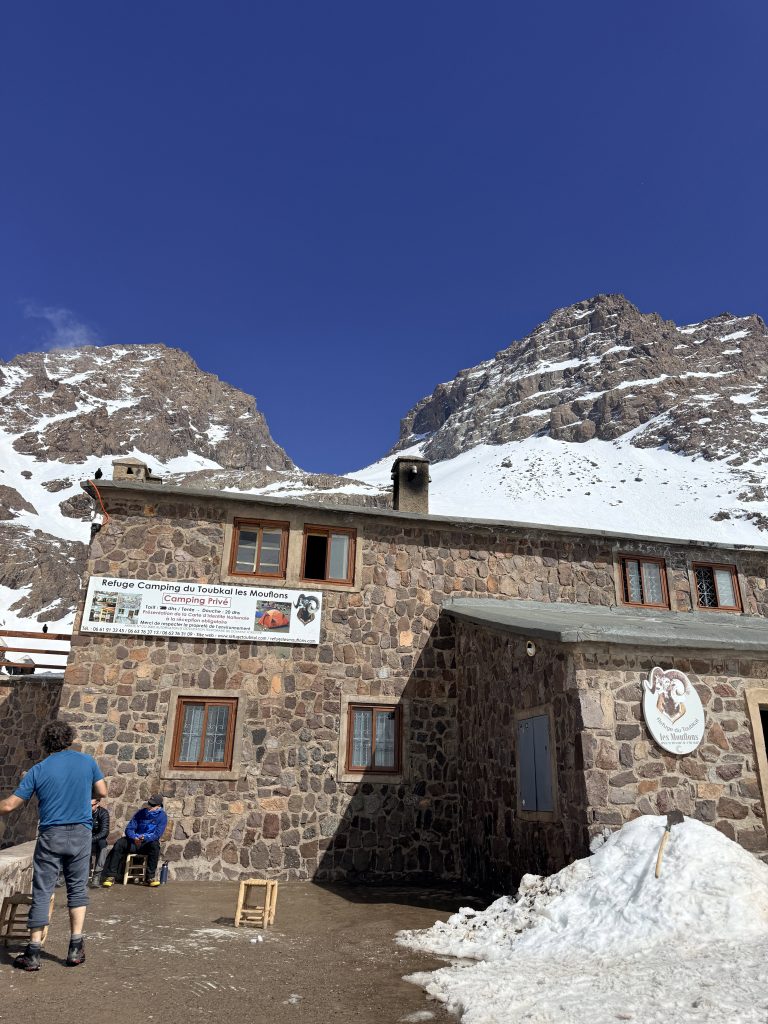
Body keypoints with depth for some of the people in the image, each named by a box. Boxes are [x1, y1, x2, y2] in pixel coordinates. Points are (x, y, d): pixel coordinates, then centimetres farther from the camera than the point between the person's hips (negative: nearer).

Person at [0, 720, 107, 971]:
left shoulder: (38, 770, -4)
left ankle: (33, 953, 12)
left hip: (51, 836, -1)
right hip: (81, 833, 1)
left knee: (41, 893, 8)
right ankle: (76, 948, 11)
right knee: (77, 889, 12)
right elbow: (102, 792, 7)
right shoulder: (87, 761, -1)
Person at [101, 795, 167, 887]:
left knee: (155, 845, -36)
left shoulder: (162, 816, -6)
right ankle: (111, 876, -23)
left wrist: (145, 838, -33)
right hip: (134, 842, 3)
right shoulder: (141, 812, 4)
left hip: (149, 842, -3)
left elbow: (157, 834, -15)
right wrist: (134, 838, -23)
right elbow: (129, 829, -1)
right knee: (119, 844, -23)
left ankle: (151, 877, -27)